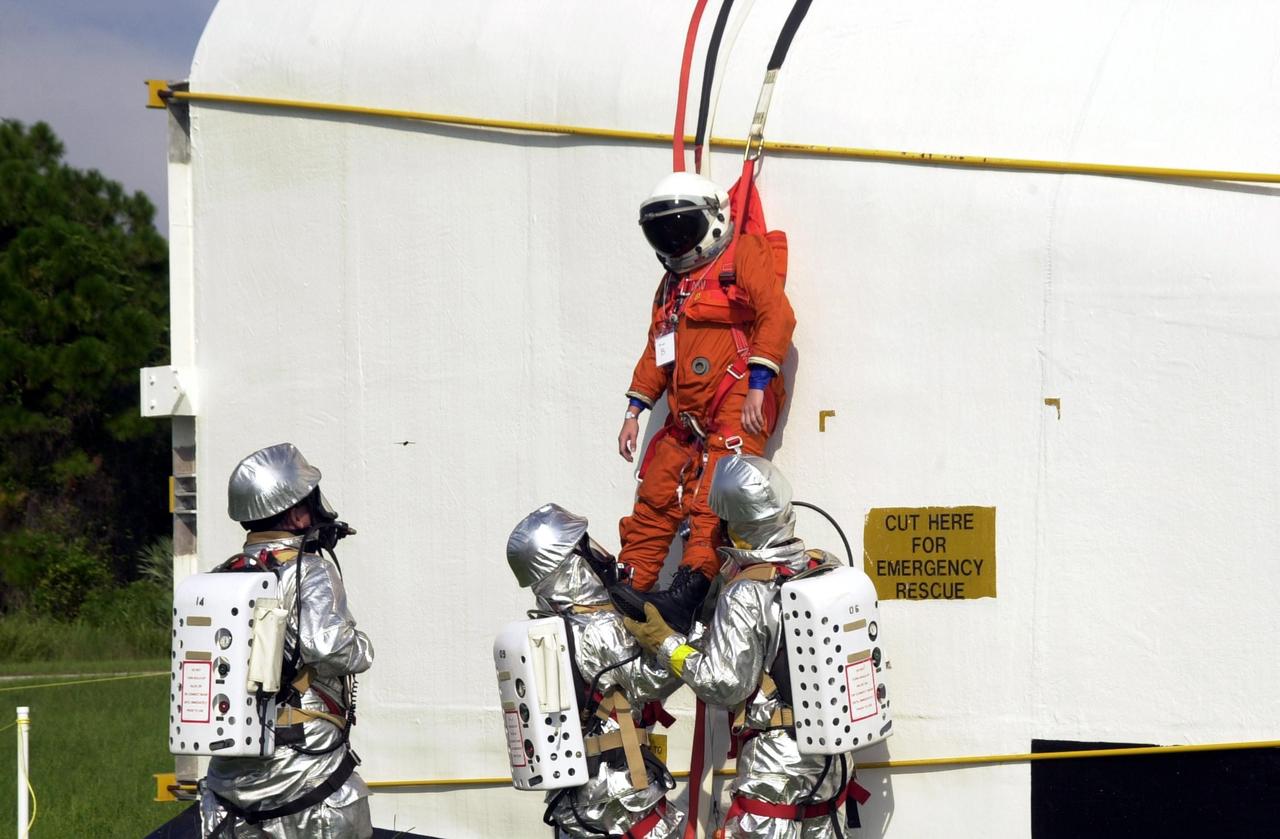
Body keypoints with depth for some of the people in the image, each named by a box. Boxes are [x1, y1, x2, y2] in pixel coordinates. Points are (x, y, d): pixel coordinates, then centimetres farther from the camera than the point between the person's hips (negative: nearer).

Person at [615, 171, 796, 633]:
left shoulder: (744, 253, 2)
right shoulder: (673, 283, 28)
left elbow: (776, 316, -11)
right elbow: (656, 351, 31)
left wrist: (758, 385, -19)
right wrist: (634, 411, 22)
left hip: (738, 405, -8)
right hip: (686, 417, 8)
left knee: (712, 502, -22)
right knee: (655, 502, 2)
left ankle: (690, 589, -35)